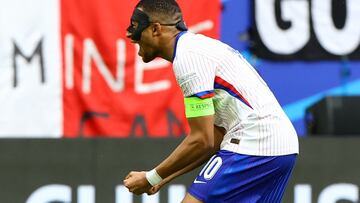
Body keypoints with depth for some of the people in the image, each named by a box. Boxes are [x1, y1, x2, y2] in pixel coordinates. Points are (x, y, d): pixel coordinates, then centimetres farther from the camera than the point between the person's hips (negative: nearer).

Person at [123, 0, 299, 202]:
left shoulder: (188, 57, -11)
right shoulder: (200, 46, 20)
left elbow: (202, 141, -14)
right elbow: (216, 138, 20)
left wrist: (152, 178, -4)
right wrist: (164, 178, 18)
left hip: (252, 147, -10)